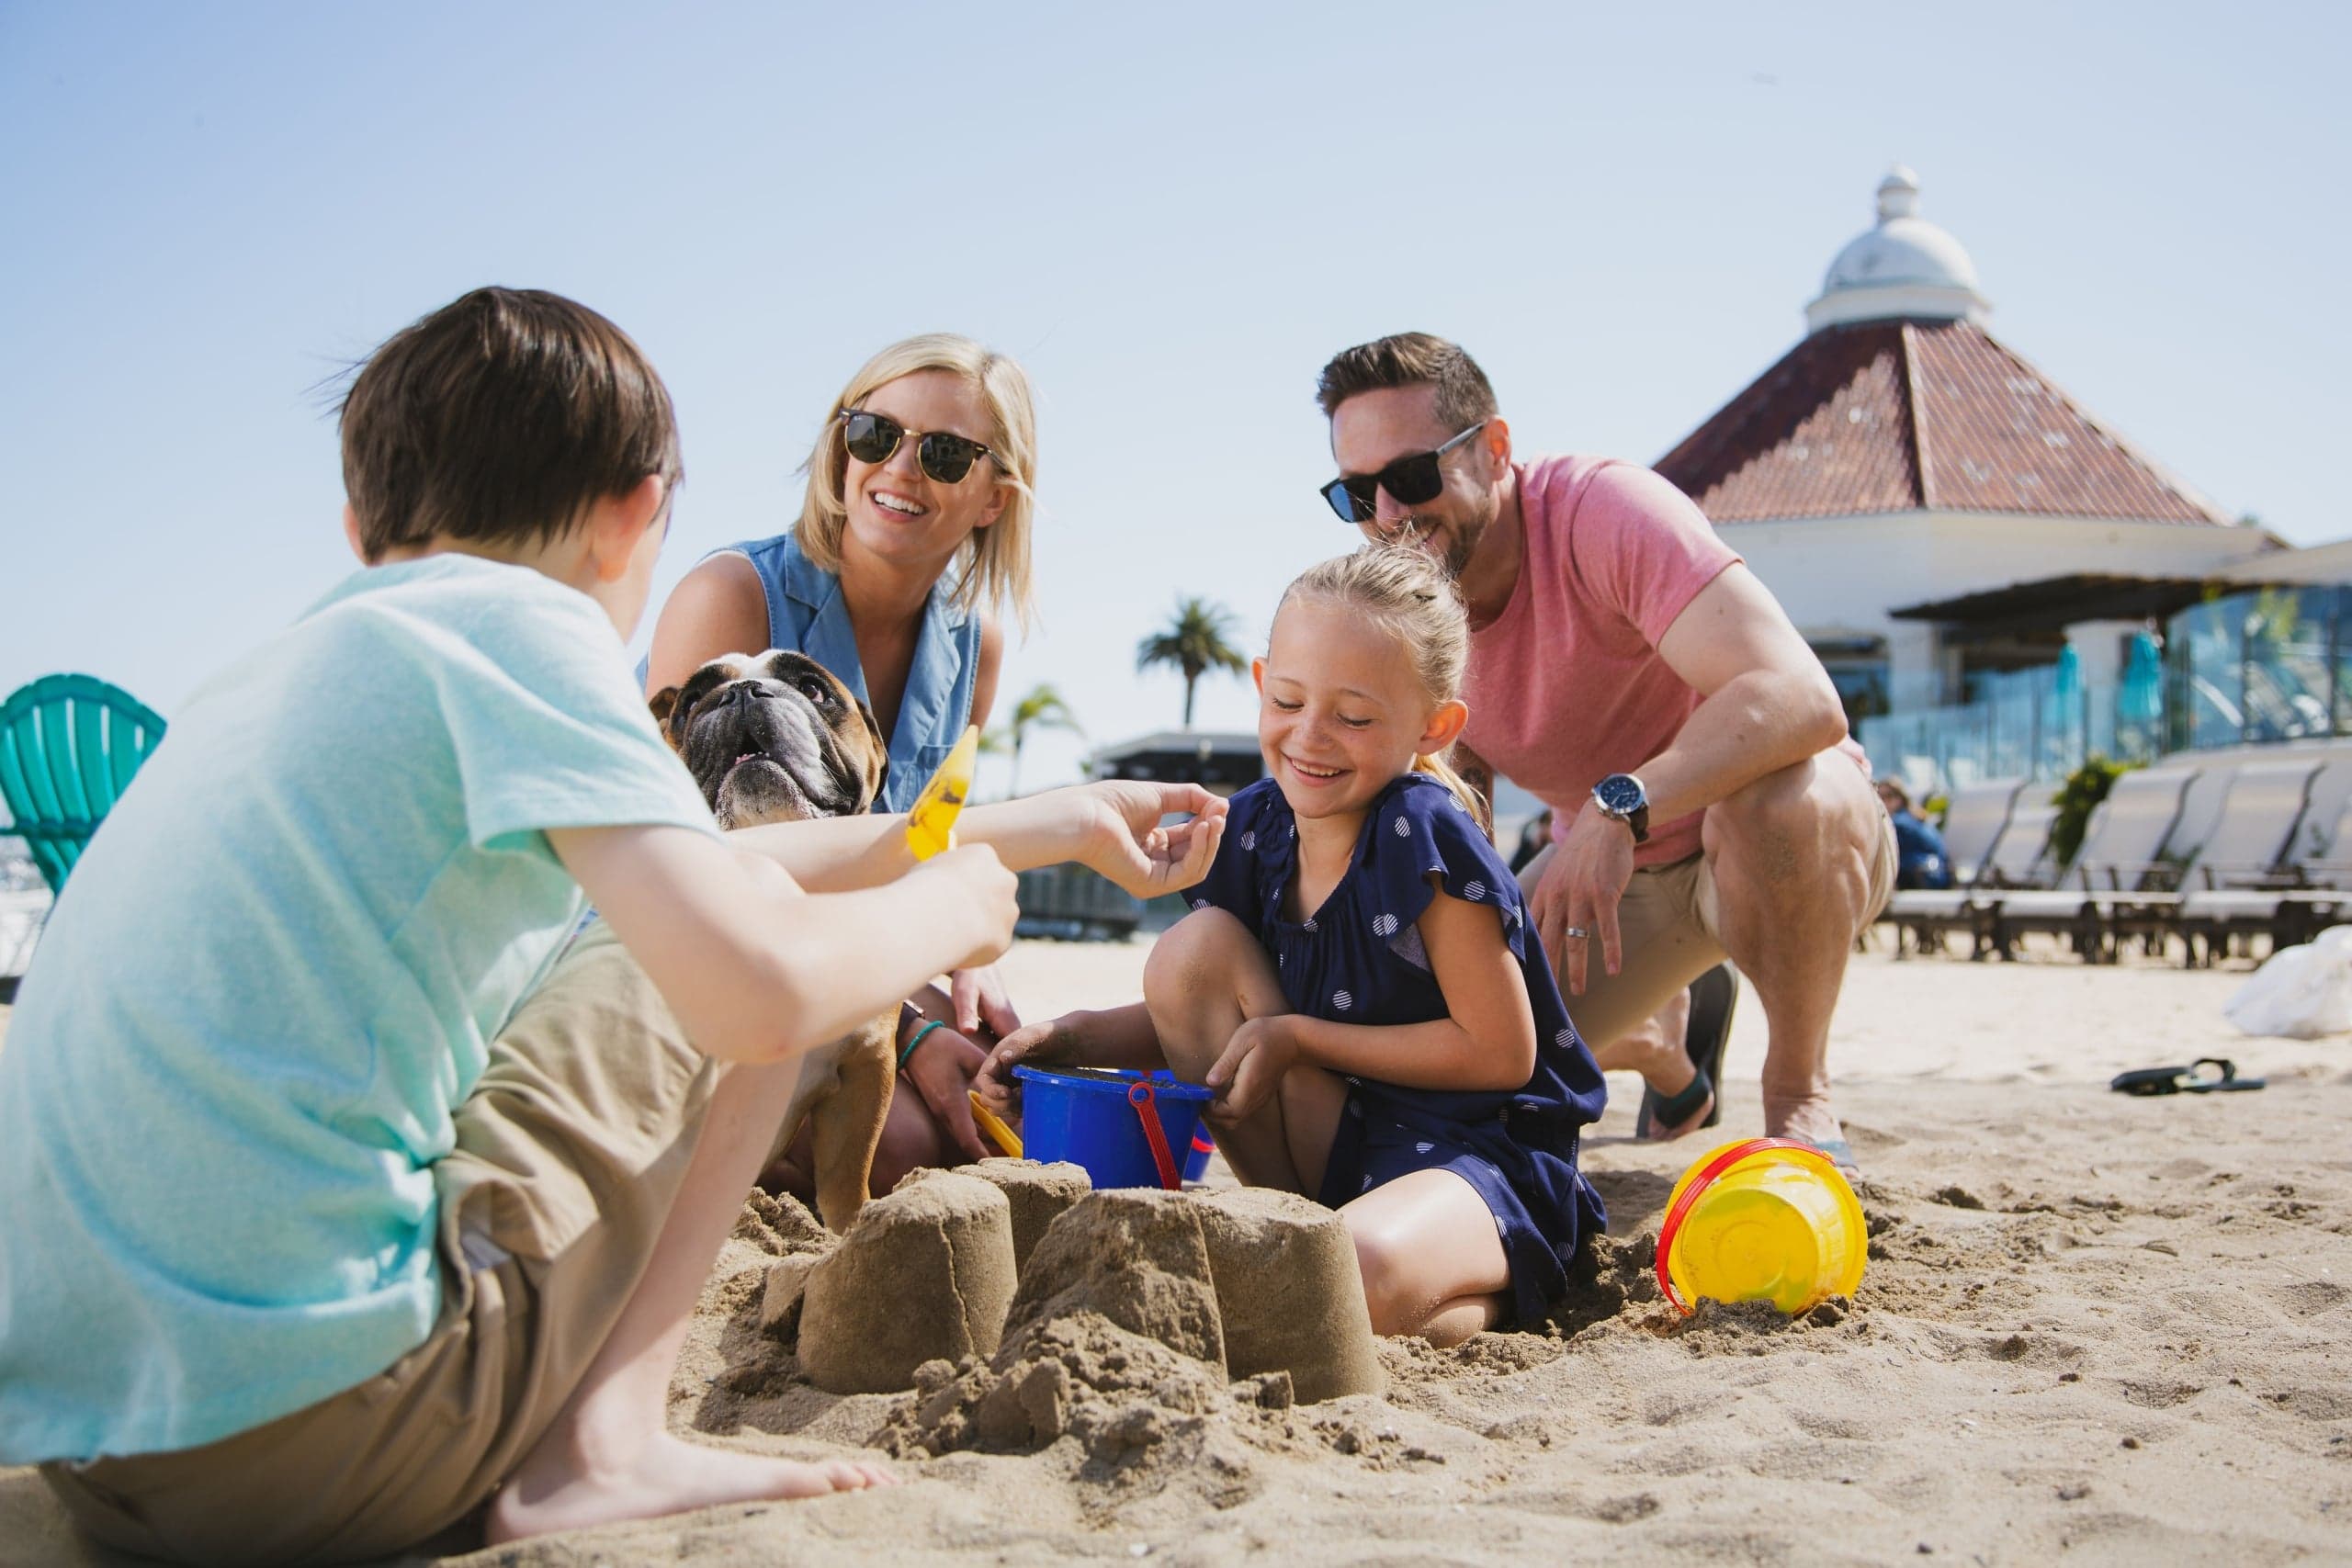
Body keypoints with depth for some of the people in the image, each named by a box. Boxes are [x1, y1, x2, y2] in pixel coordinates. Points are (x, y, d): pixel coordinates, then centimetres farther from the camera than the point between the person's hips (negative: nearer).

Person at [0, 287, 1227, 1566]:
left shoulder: (300, 662, 17)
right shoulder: (515, 622, -8)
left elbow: (681, 872, 25)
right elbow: (759, 987, -21)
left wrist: (1031, 825, 31)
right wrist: (950, 905, 2)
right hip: (310, 1438, -8)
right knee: (755, 938, 7)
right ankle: (602, 1447, 0)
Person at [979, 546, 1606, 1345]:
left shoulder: (1425, 839, -17)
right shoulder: (1257, 825, 3)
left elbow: (1500, 1054, -16)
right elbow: (1202, 1014, 13)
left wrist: (1297, 1036, -14)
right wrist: (1078, 1036, -6)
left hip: (1484, 1158, -7)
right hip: (1338, 1139, 8)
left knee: (1360, 1277, -40)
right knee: (1191, 949, -10)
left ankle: (1484, 1303, -3)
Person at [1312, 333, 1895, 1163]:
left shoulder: (1603, 511, -28)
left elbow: (1803, 698, -40)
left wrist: (1618, 807, -51)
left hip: (1792, 843, -6)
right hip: (1614, 869, 6)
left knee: (1772, 797, -41)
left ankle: (1800, 1095, -15)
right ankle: (1659, 1054, 27)